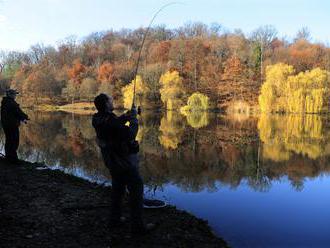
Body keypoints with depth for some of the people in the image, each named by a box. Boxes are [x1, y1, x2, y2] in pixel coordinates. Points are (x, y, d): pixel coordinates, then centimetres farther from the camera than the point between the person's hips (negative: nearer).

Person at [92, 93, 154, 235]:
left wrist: (126, 116, 6)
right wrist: (134, 120, -10)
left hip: (111, 159, 9)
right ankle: (137, 226, 5)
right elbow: (129, 135, -23)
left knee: (117, 188, 22)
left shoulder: (98, 119, 0)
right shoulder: (110, 121, -27)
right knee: (136, 190, 0)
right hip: (124, 160, -9)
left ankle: (115, 219, 31)